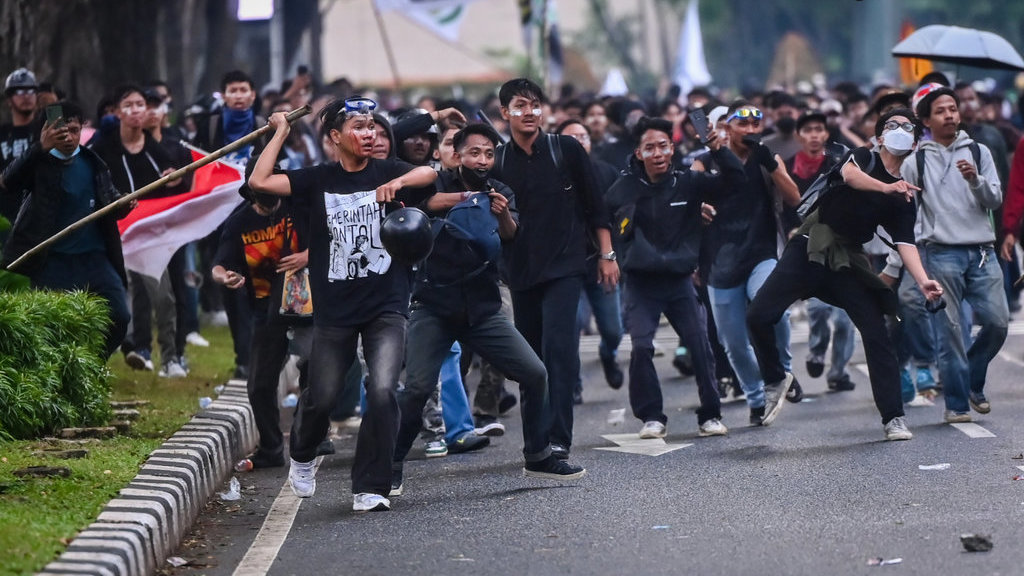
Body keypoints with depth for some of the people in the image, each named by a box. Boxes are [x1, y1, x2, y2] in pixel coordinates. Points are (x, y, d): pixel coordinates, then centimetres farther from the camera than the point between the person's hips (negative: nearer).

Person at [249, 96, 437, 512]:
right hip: (334, 310, 0)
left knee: (382, 391, -16)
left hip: (386, 306, 0)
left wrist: (398, 182, -25)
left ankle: (370, 487, -6)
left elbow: (431, 174, -8)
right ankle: (302, 457, 40)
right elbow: (259, 181, -7)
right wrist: (280, 133, 0)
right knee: (321, 397, 7)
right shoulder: (318, 181, 3)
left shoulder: (387, 172, 5)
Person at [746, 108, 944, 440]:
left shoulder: (903, 197, 9)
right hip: (811, 248, -2)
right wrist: (887, 187, -33)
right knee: (759, 316, -13)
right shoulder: (865, 159, 6)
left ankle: (893, 418, -2)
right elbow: (849, 175, -19)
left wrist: (922, 280, -20)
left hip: (849, 262, 2)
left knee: (877, 334, -8)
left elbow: (906, 244, -3)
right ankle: (775, 379, 12)